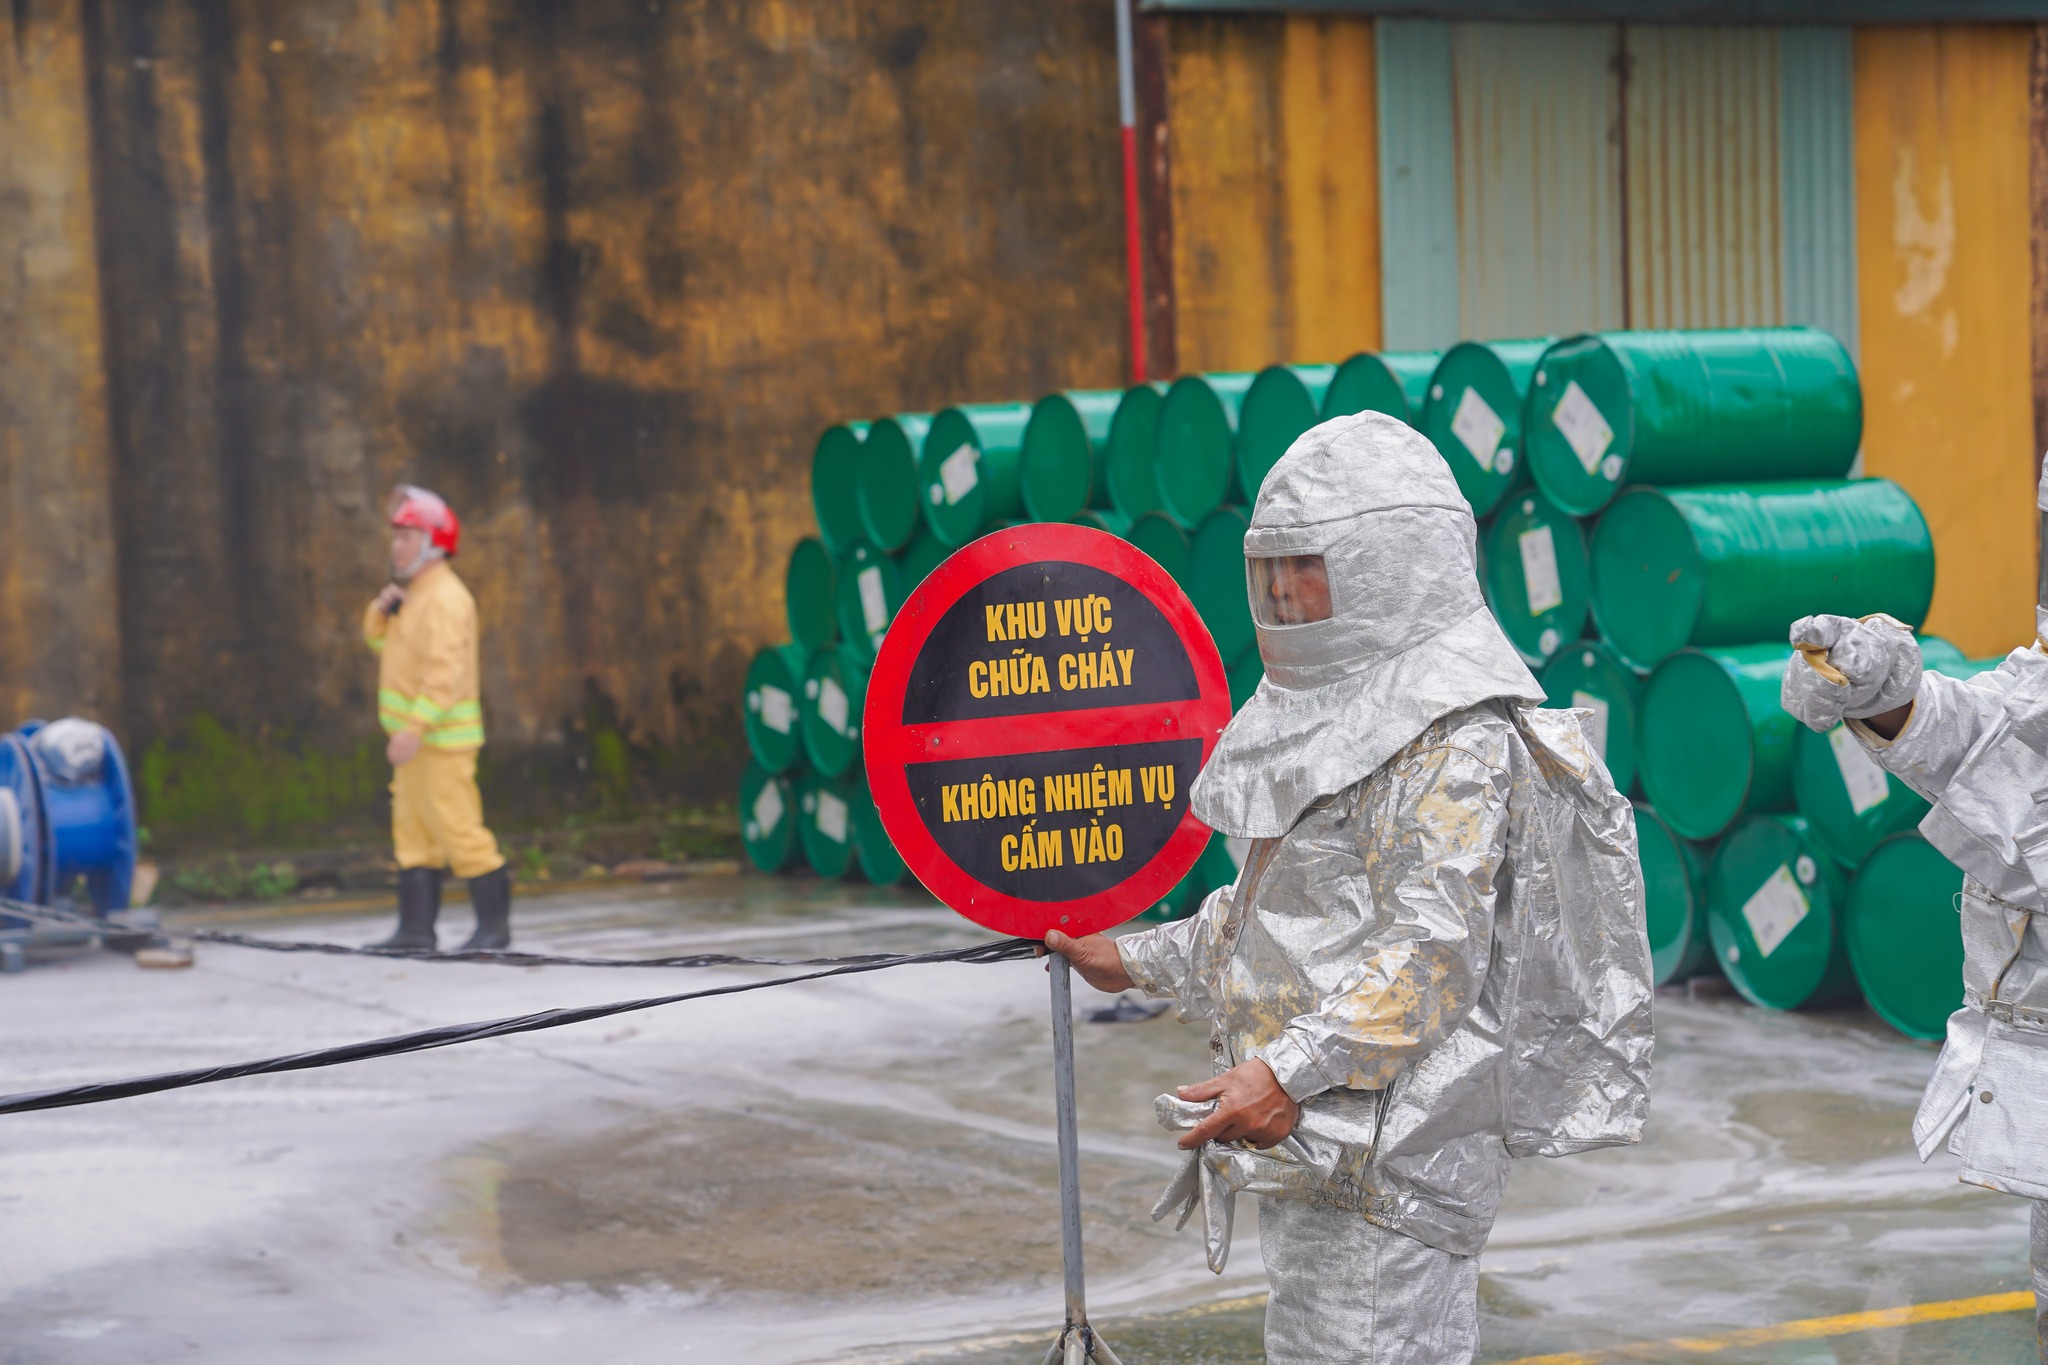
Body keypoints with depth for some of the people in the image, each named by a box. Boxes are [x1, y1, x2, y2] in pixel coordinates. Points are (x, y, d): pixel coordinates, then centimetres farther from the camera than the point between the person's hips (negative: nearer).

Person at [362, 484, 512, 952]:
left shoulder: (445, 598, -17)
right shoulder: (416, 594, 16)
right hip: (418, 734, 10)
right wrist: (382, 608, 2)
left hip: (441, 734, -10)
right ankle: (417, 927, 13)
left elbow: (445, 671, -25)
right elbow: (380, 640, 23)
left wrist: (414, 729, -30)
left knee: (459, 828, -8)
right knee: (413, 830, 10)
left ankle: (494, 925, -3)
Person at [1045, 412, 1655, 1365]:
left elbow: (1432, 946, -23)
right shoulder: (1336, 716, 17)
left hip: (1389, 1143, -10)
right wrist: (1140, 963, 32)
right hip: (1311, 1140, 10)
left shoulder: (1459, 739, -14)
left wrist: (1290, 1070, -31)